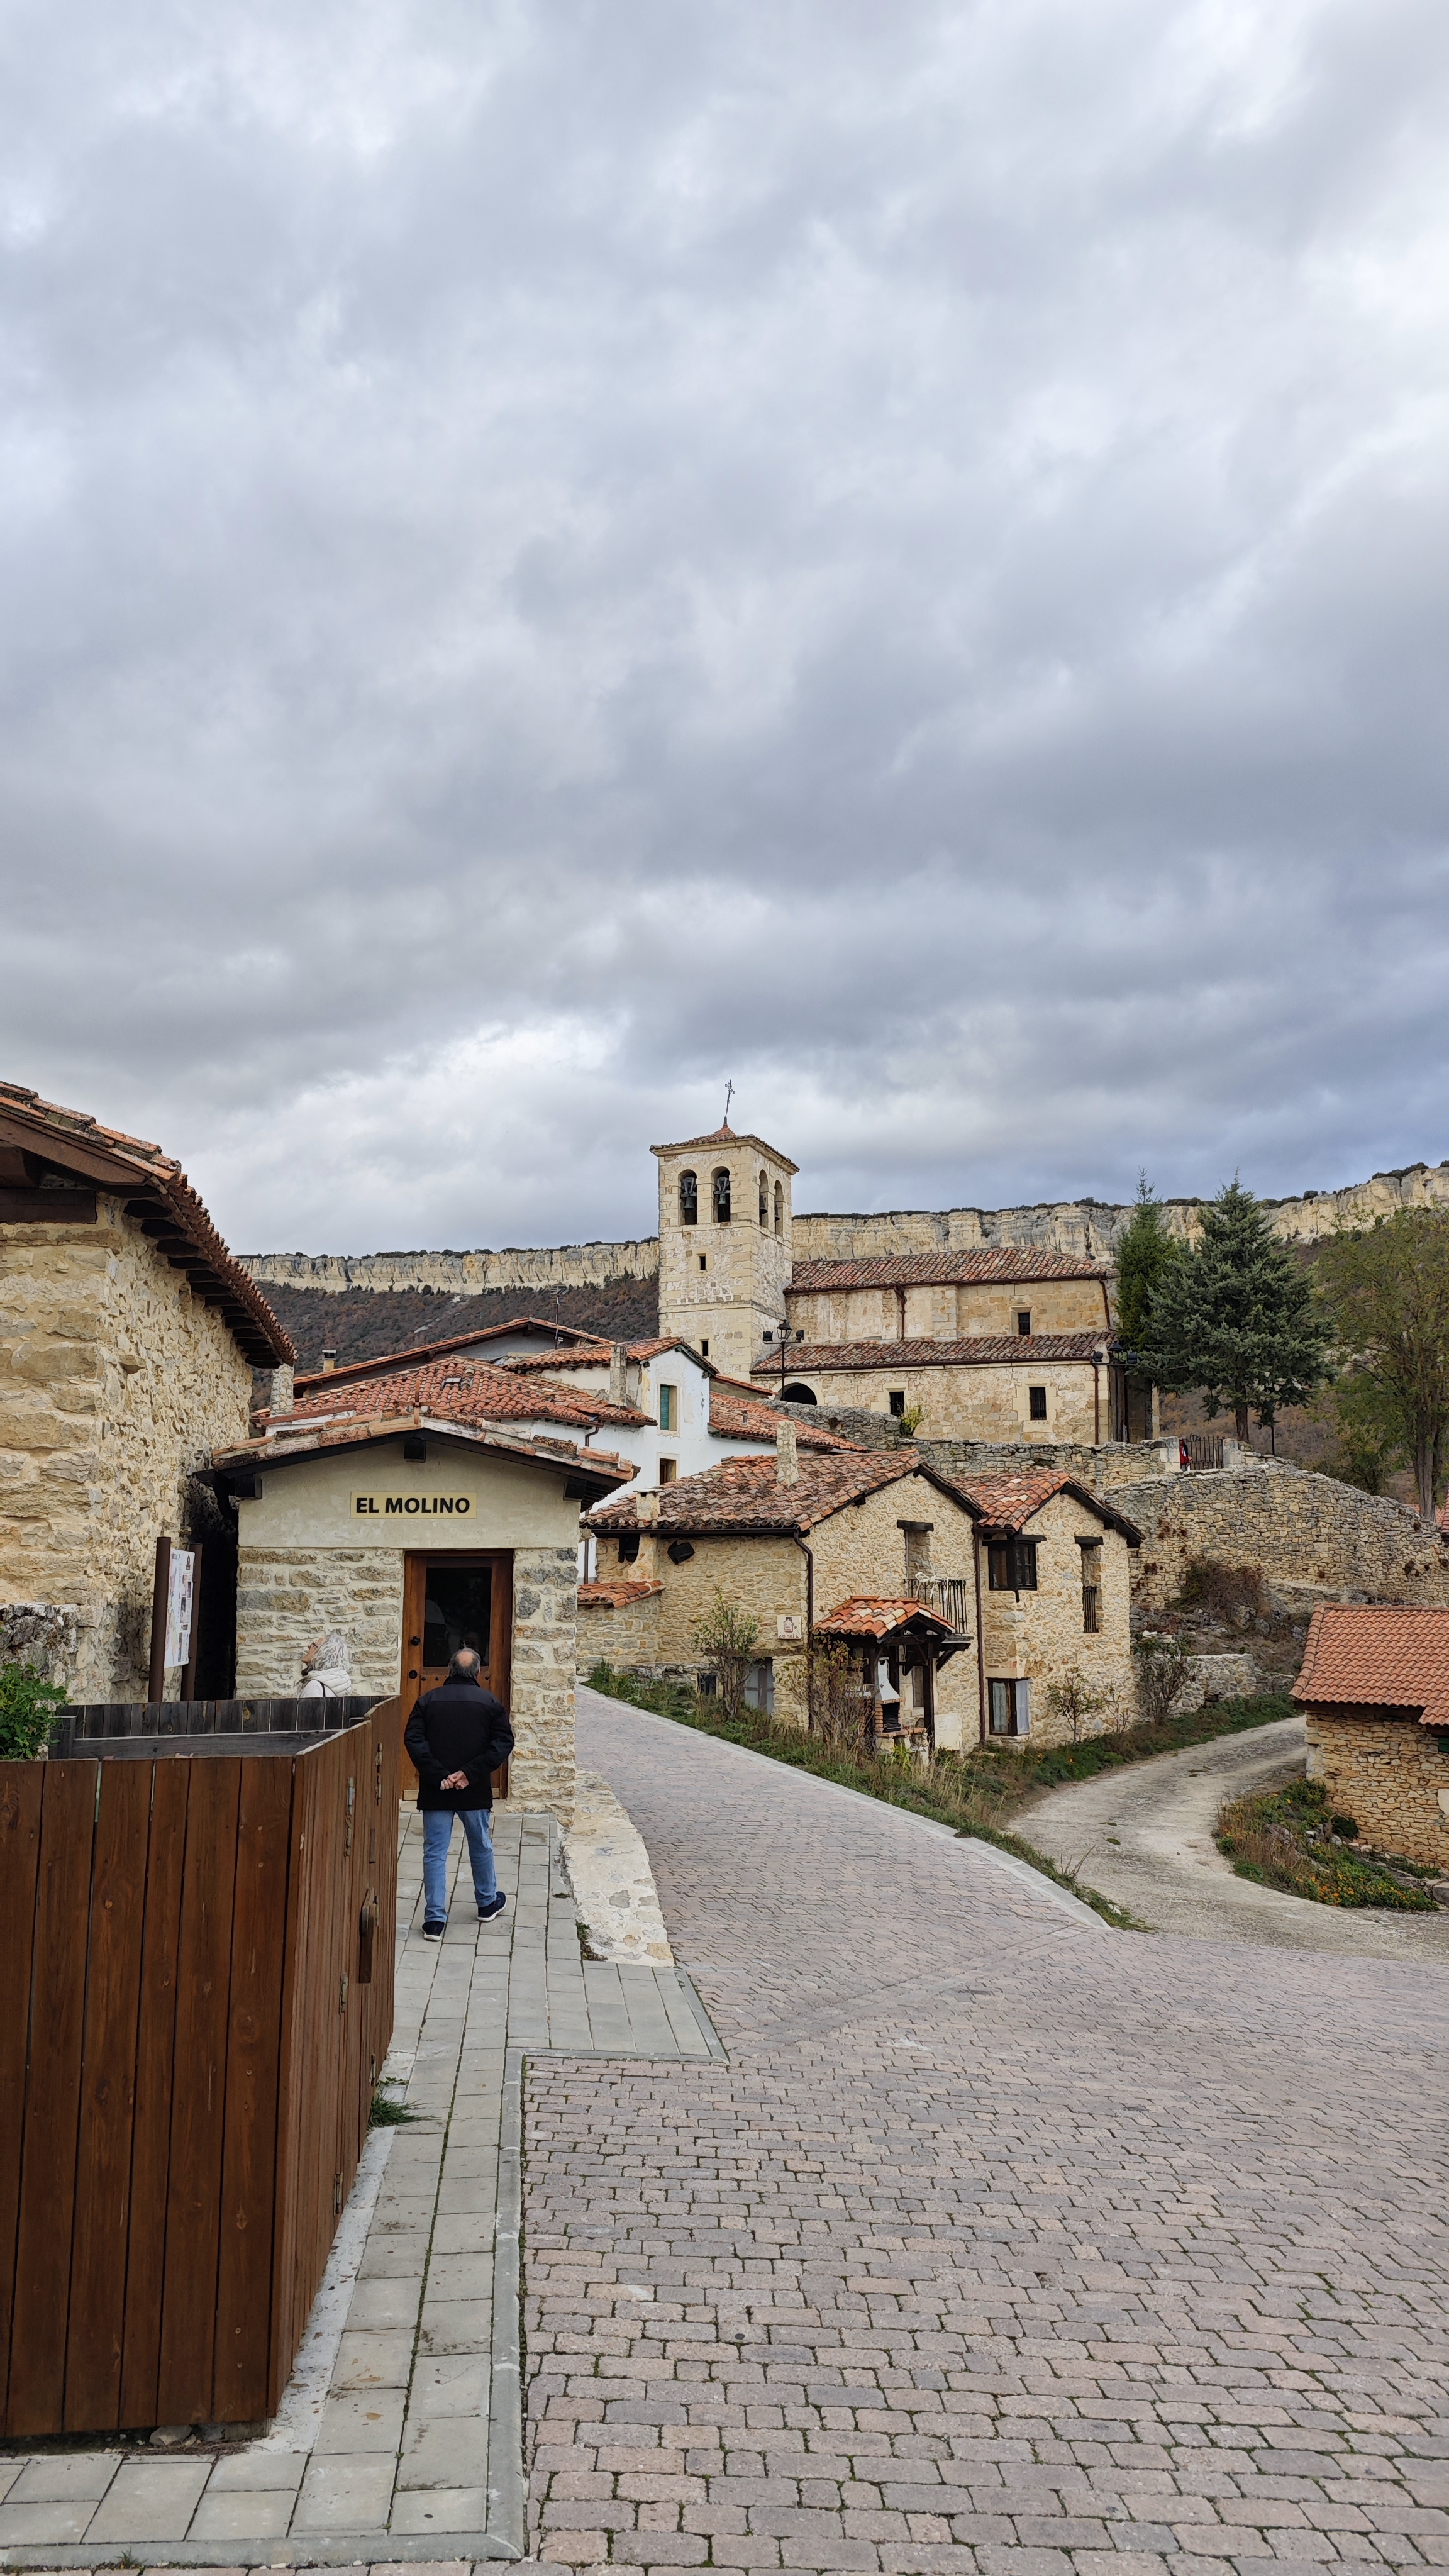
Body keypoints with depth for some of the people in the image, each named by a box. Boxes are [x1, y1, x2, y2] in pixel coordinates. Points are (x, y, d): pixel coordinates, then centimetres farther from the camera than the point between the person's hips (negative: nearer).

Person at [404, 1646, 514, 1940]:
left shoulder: (428, 1700, 2)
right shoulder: (490, 1703, -1)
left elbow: (413, 1740, -8)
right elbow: (503, 1742, -10)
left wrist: (438, 1776, -13)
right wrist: (471, 1773, -14)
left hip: (435, 1791, 0)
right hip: (476, 1791, 0)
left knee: (435, 1853, 5)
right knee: (481, 1847, 18)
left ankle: (434, 1920, 2)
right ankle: (488, 1903, 35)